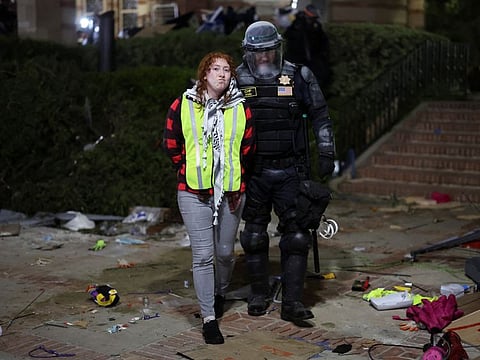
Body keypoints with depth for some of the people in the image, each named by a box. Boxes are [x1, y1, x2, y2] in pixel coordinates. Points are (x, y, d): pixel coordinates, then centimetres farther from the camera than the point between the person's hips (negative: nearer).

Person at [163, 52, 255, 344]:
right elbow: (171, 144, 7)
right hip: (194, 192, -2)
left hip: (230, 192, 2)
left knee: (225, 252, 11)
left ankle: (220, 293, 41)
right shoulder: (183, 106, -2)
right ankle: (209, 317, 5)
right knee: (202, 255, -3)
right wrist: (189, 171, 10)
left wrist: (234, 178, 10)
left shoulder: (241, 109, 3)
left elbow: (248, 149, 11)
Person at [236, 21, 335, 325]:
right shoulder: (238, 81, 0)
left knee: (296, 235, -3)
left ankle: (292, 302, 4)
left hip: (290, 171, 0)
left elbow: (320, 115, 7)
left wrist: (327, 153, 2)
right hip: (253, 172, 1)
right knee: (255, 235, 8)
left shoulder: (298, 77, -1)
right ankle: (259, 294, 25)